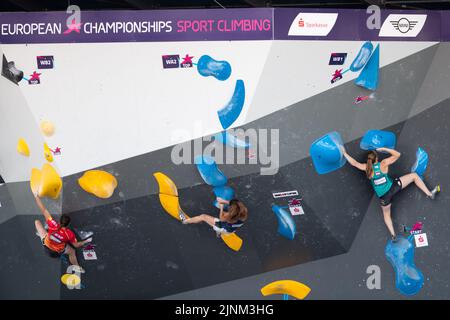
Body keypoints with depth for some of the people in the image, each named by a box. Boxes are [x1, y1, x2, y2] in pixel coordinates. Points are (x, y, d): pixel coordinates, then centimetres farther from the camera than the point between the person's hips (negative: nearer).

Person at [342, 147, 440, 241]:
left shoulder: (367, 168, -4)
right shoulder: (384, 163, -7)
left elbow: (354, 163, 4)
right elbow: (398, 154, 2)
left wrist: (345, 153, 12)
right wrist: (384, 149, 4)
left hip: (383, 196, 2)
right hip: (393, 187, -2)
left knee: (386, 214, 26)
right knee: (414, 175, 16)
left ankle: (393, 235, 17)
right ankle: (430, 194, 16)